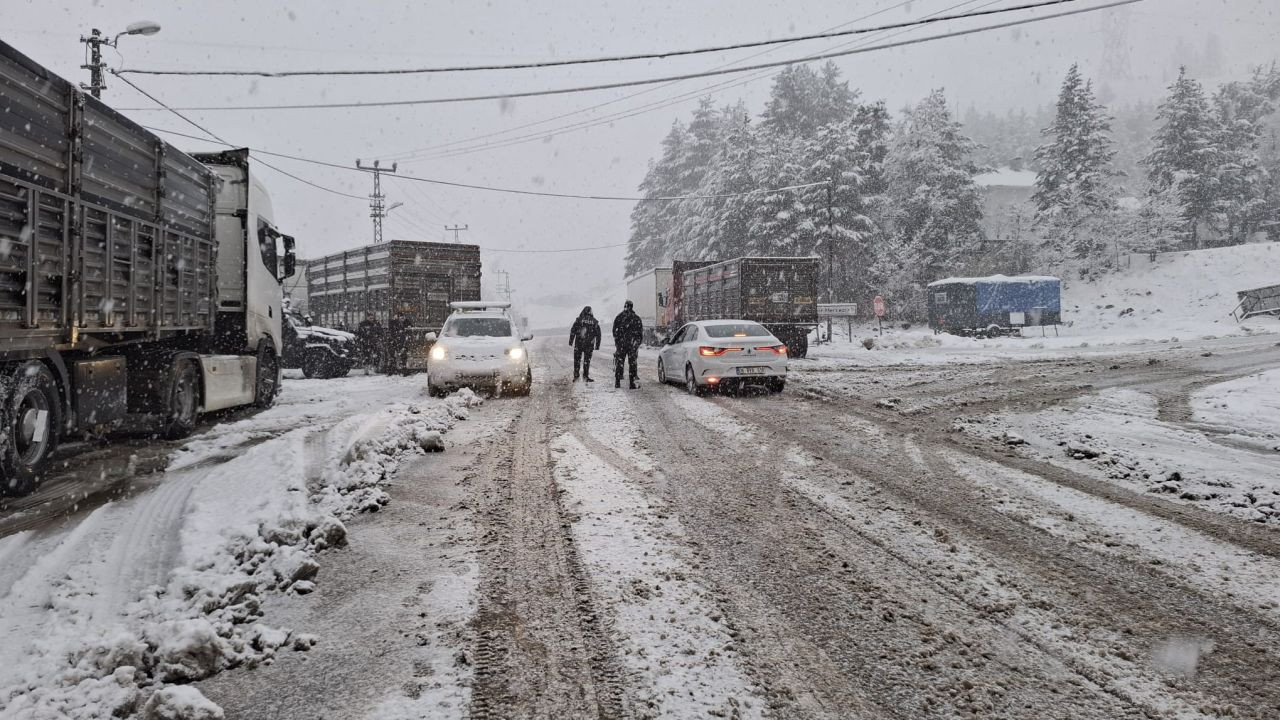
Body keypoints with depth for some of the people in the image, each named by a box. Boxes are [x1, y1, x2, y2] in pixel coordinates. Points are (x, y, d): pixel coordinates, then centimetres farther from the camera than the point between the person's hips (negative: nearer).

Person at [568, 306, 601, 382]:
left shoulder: (579, 320, -2)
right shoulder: (595, 322, 4)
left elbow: (572, 331, -5)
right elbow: (598, 334, 5)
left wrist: (570, 341, 0)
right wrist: (597, 345, 9)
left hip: (578, 343, -1)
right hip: (589, 344, 1)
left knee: (577, 360, 8)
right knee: (587, 360, 9)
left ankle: (576, 376, 7)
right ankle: (585, 376, 9)